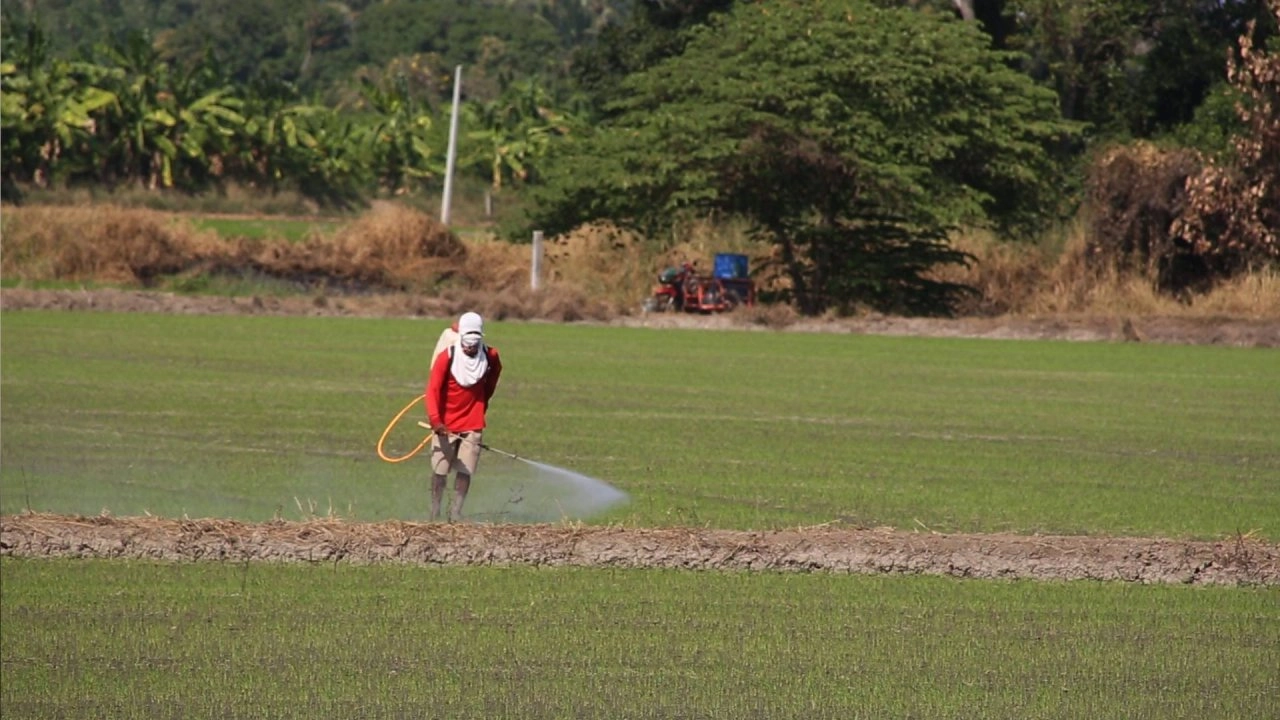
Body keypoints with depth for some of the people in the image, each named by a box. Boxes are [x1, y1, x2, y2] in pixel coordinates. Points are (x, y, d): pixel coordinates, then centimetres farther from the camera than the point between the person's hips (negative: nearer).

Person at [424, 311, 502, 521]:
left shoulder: (490, 356, -4)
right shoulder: (447, 357, -14)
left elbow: (495, 372, 22)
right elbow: (433, 389, -19)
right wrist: (435, 419, -33)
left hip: (473, 424, 2)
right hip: (446, 425, -2)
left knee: (465, 471, -2)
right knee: (439, 470, 3)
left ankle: (456, 513, 3)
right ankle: (435, 513, 13)